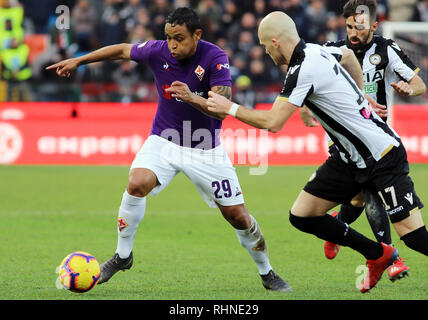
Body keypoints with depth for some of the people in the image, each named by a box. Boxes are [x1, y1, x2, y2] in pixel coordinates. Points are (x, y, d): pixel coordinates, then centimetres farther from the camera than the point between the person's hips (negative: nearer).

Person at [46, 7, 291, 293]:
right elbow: (122, 50, 7)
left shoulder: (215, 57, -21)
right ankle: (122, 256, -5)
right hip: (164, 140, 2)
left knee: (238, 216, 0)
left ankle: (266, 272, 25)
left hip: (205, 149, -1)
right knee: (137, 185, -26)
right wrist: (78, 61, 12)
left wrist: (191, 98, -47)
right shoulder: (158, 51, -13)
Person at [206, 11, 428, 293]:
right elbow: (349, 55, 28)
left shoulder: (303, 71, -22)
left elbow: (273, 122, -23)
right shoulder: (316, 51, 5)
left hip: (383, 158, -10)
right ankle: (379, 255, 21)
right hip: (350, 160, 10)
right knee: (302, 216, 7)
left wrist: (230, 108, -10)